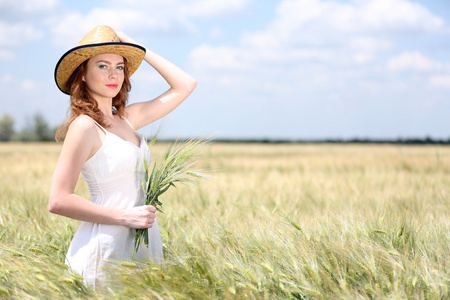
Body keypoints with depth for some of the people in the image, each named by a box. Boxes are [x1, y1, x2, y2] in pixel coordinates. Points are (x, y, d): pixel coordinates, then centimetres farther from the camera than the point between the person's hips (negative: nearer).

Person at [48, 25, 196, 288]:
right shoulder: (84, 126, -12)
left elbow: (185, 85, 16)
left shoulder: (127, 118, 10)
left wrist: (138, 51, 10)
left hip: (142, 244, 7)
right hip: (105, 247, -7)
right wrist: (126, 217, -18)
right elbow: (58, 201, -17)